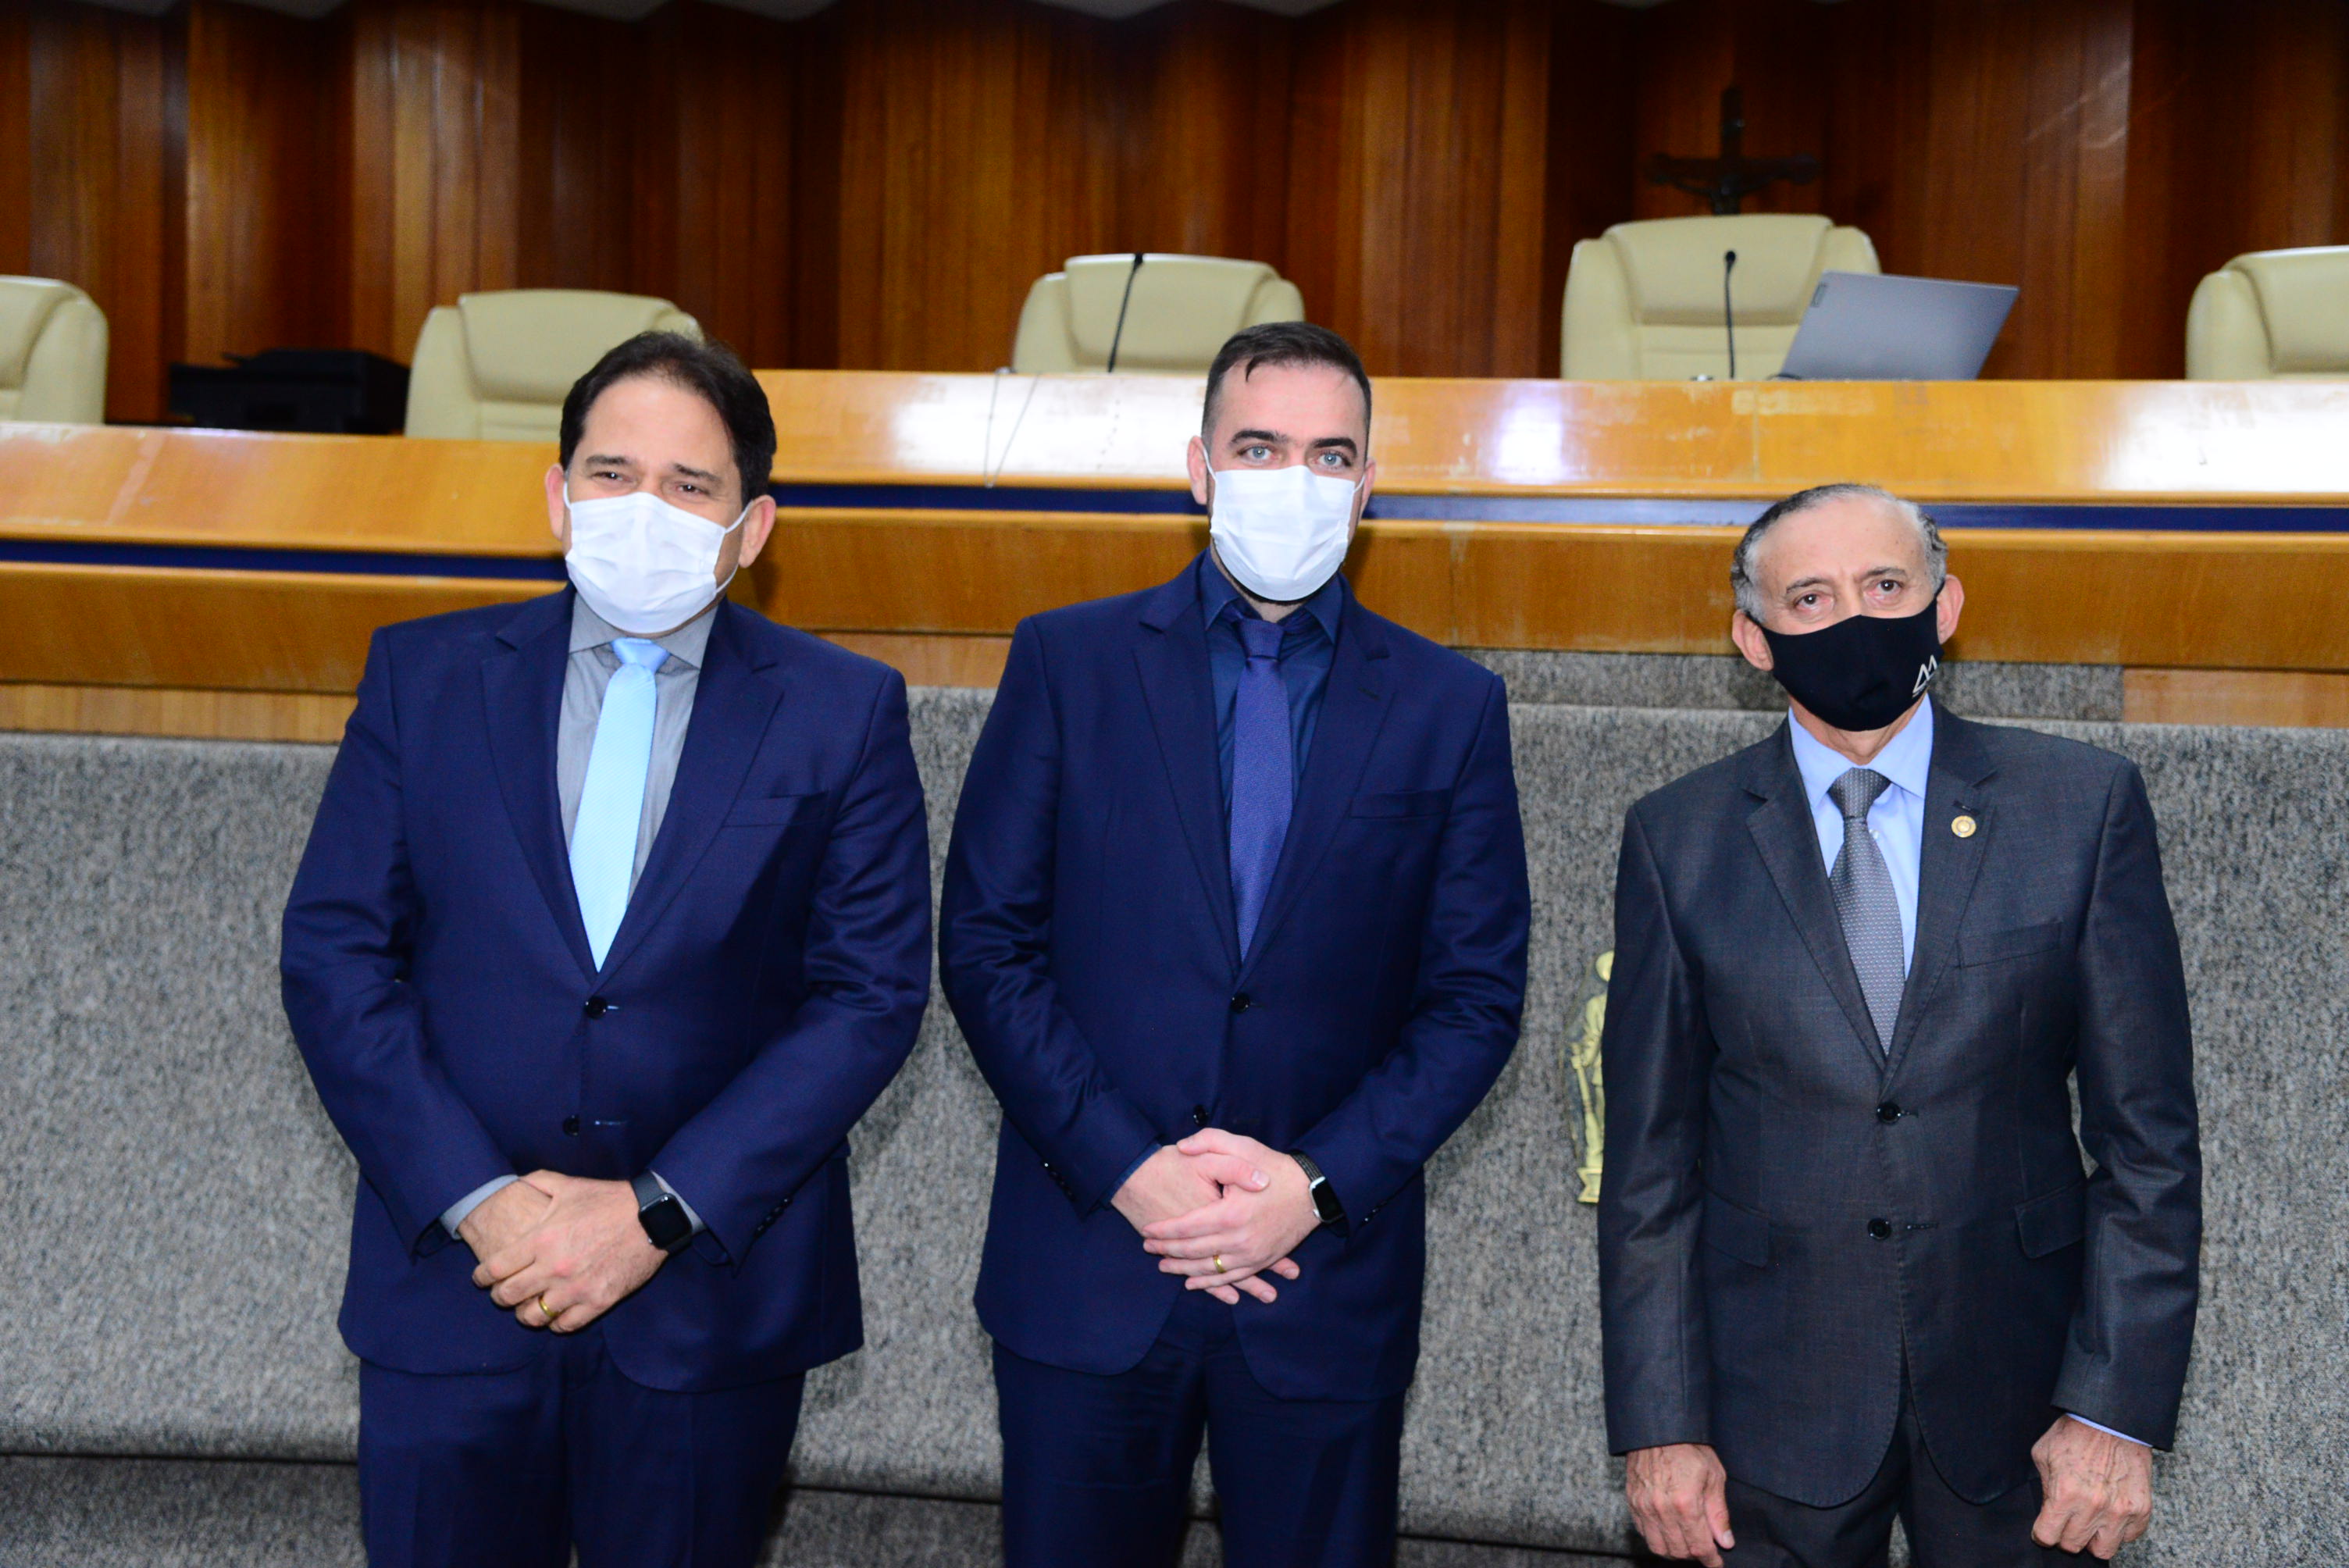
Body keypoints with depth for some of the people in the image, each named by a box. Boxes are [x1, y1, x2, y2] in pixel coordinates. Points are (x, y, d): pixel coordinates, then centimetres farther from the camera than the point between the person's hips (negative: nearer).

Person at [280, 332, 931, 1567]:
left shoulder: (842, 712, -2)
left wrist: (659, 1213, -12)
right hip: (451, 1277, 1)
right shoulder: (424, 674, 2)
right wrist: (474, 1199, -11)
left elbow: (875, 990, -6)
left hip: (713, 1300, -1)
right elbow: (333, 951, -1)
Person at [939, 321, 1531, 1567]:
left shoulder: (1449, 706, 4)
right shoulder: (1067, 661, 1)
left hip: (1328, 1277, 1)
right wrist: (1126, 1170, -11)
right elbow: (985, 942, -2)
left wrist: (1319, 1184, -10)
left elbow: (1478, 994, 1)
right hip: (1085, 1265, 0)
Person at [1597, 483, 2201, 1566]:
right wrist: (1659, 1427, -4)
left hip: (2016, 1397, 0)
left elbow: (2146, 1133, -3)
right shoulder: (1678, 839, -3)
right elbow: (1650, 1156, -2)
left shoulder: (2084, 806, -4)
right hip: (1772, 1405, 0)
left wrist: (2118, 1407, -8)